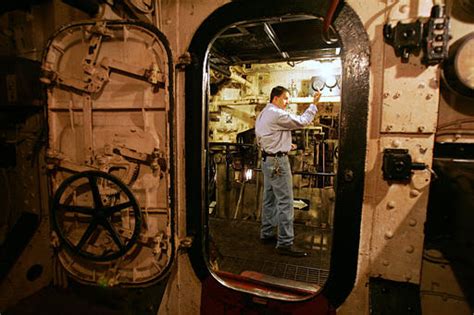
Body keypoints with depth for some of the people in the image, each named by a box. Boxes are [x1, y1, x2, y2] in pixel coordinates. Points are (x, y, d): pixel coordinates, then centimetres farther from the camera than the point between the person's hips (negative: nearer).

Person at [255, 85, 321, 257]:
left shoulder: (262, 115, 16)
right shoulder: (278, 114, -15)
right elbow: (302, 121, -13)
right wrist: (314, 103, -2)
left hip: (267, 159, 10)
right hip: (278, 161, -10)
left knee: (269, 198, 15)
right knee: (285, 202, -6)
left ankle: (267, 233, 25)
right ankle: (285, 243, 0)